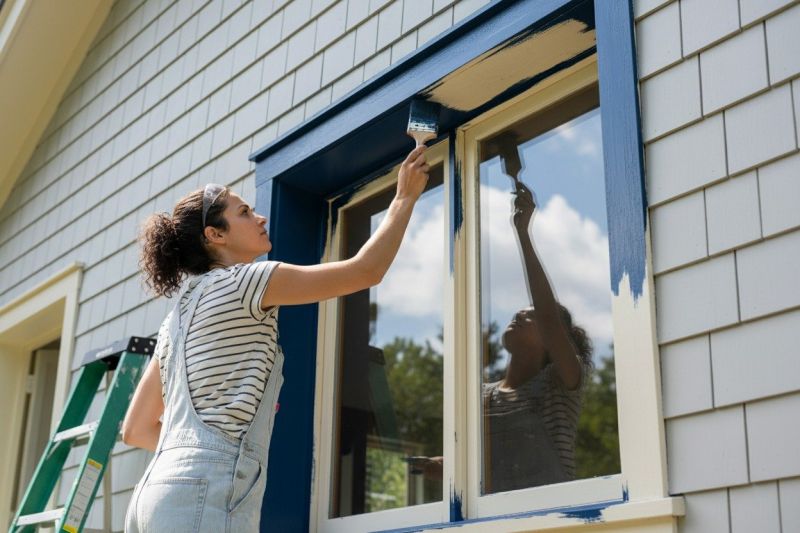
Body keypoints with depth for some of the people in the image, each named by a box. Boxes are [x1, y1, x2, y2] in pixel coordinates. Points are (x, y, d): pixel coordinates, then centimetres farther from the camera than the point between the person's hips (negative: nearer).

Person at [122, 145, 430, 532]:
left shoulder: (178, 318, 23)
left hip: (160, 493, 9)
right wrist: (405, 197, 12)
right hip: (204, 494, -9)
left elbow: (136, 430, 24)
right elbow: (366, 270, 0)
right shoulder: (241, 281, -1)